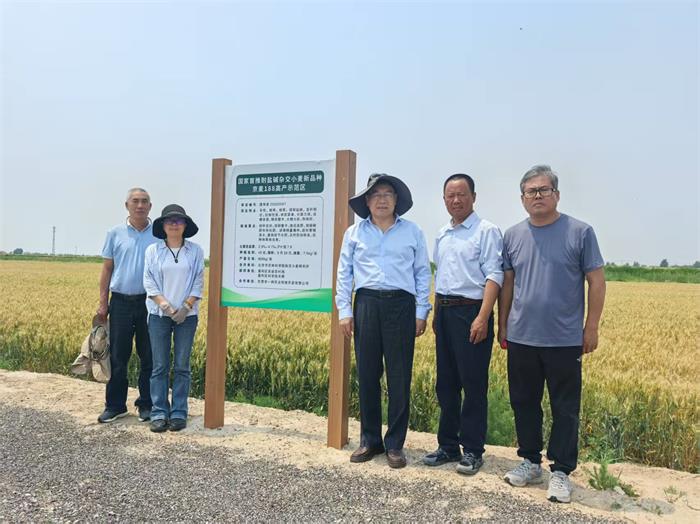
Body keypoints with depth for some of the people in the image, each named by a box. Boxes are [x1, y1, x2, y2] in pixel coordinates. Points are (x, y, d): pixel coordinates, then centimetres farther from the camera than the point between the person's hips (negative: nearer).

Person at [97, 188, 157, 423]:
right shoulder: (115, 233, 6)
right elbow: (107, 269, 7)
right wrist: (103, 303, 3)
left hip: (150, 302, 0)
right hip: (121, 302, 1)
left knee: (150, 357, 7)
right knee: (117, 357, 6)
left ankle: (146, 405, 20)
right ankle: (115, 406, 20)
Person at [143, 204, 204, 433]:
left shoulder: (195, 251, 2)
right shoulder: (153, 250, 3)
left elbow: (198, 283, 0)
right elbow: (149, 282, 0)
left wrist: (186, 306, -11)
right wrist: (164, 304, -13)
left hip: (186, 315, 0)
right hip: (159, 314, 0)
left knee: (182, 366, 5)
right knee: (160, 366, 3)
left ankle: (179, 413, 13)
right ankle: (159, 413, 12)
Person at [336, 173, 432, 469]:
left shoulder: (413, 232, 6)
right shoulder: (354, 232, 7)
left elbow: (423, 274, 7)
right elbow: (344, 274, 8)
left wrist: (421, 312, 1)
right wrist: (344, 311, 1)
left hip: (401, 305, -1)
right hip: (366, 304, 1)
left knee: (399, 377, 2)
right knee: (367, 374, 6)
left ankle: (395, 444, 16)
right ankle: (370, 440, 21)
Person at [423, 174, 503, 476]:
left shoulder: (486, 231, -6)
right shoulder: (442, 235, 16)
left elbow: (493, 276, -13)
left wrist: (483, 318, -22)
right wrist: (436, 313, 16)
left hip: (470, 311, -7)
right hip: (444, 312, 7)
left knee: (473, 384, 1)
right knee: (446, 383, 12)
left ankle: (472, 450, 14)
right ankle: (448, 445, 24)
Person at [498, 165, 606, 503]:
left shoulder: (580, 232, -3)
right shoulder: (512, 236, 6)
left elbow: (596, 281, -2)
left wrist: (591, 327, -6)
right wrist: (502, 325, 10)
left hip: (565, 340, -3)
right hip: (521, 338, 4)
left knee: (565, 409, 7)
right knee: (524, 404, 13)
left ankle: (561, 471, 21)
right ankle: (530, 462, 30)